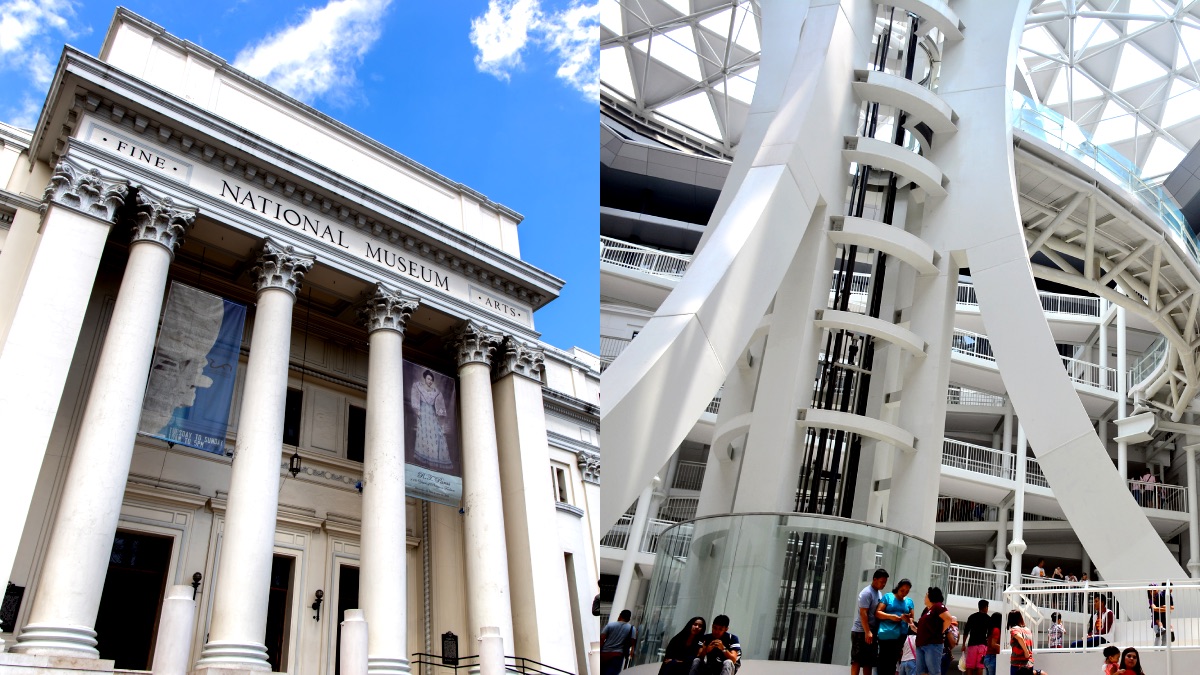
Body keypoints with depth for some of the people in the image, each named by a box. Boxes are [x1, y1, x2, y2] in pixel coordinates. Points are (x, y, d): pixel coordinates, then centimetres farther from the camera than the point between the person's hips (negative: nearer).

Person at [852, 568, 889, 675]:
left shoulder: (879, 594, 15)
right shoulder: (866, 593, -12)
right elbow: (863, 613, -19)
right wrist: (867, 632, -25)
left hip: (872, 632, 9)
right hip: (861, 632, -9)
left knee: (869, 661, 8)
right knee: (857, 660, -7)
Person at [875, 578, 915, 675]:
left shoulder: (909, 601, 15)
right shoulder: (888, 596, 4)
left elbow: (911, 619, 13)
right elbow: (877, 613, -2)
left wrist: (908, 619, -10)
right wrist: (891, 616, -17)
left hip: (901, 635, 4)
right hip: (887, 634, -4)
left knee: (893, 662, 7)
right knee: (884, 661, -8)